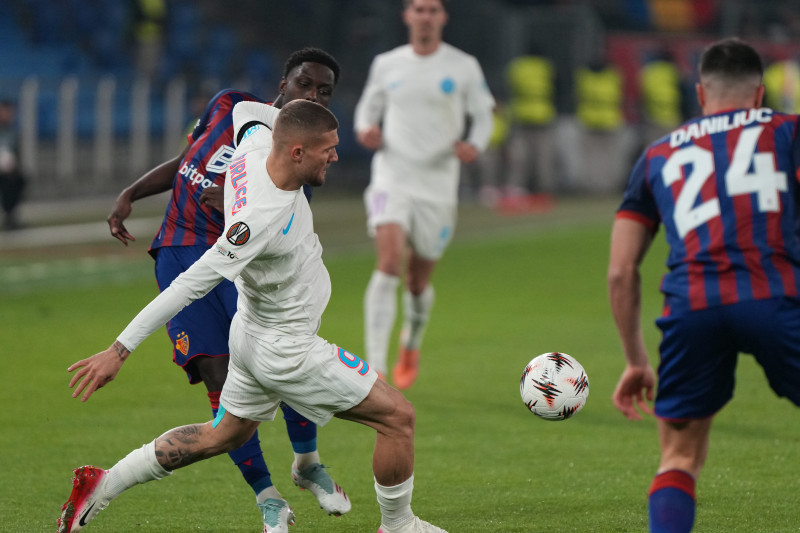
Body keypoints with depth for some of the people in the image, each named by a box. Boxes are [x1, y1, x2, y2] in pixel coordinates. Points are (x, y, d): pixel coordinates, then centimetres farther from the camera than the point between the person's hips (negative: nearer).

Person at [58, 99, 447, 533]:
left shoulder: (256, 145, -11)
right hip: (286, 350, -10)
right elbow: (192, 283, -32)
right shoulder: (263, 217, -34)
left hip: (253, 334, 10)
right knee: (398, 416, -1)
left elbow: (246, 111, 16)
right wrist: (120, 350, -29)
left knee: (222, 435, 27)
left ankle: (103, 485, 28)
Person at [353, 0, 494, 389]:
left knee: (419, 280, 9)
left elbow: (482, 116, 9)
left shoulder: (464, 67, 2)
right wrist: (365, 130, -3)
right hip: (392, 178, 0)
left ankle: (411, 347, 43)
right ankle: (375, 368, -23)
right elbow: (368, 106, 20)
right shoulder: (386, 65, 6)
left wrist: (474, 146, -12)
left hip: (438, 185, 0)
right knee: (389, 262, -21)